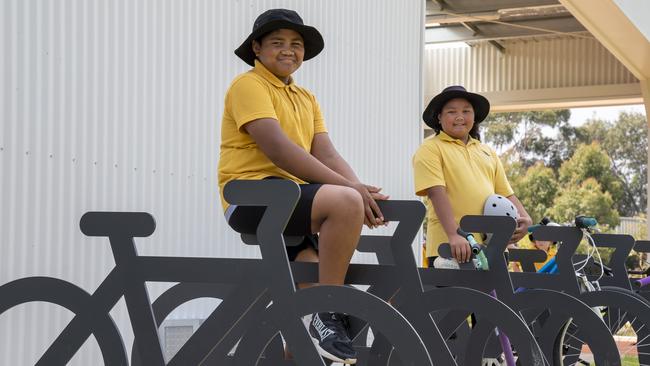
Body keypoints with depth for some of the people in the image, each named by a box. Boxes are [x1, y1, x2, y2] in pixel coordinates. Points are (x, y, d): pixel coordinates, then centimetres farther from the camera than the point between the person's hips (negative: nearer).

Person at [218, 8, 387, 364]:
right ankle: (328, 316, -23)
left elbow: (327, 154, 6)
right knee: (345, 202, -29)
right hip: (252, 196, -9)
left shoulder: (306, 98, 20)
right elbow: (279, 149, -20)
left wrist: (360, 189, -16)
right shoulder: (248, 85, -5)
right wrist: (350, 188, -24)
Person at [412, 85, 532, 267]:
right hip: (450, 250, -5)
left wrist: (524, 218, 0)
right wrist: (453, 236, -25)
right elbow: (436, 192, -13)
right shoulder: (431, 149, 1)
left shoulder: (487, 152, 21)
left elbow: (506, 194, 21)